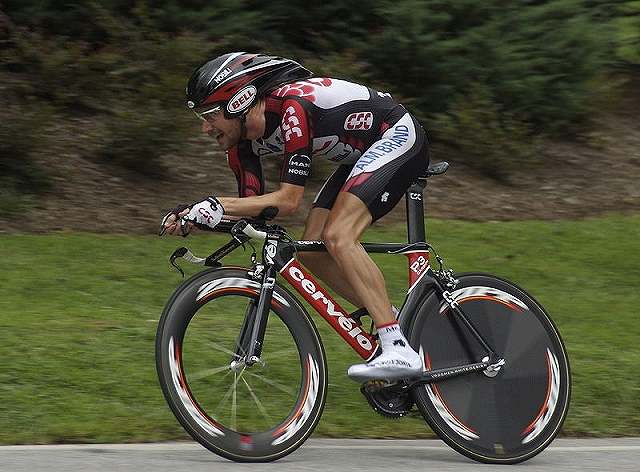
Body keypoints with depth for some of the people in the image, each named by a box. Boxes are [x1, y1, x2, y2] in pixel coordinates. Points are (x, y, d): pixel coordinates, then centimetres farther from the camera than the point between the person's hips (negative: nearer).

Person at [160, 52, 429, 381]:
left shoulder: (292, 106, -31)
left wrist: (216, 205, -39)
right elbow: (252, 206, -1)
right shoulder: (242, 140, -5)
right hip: (360, 155, 9)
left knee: (337, 237, -24)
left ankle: (400, 352, -28)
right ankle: (392, 323, 10)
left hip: (399, 137, -9)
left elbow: (288, 200, -34)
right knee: (311, 251, -1)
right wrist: (190, 216, -16)